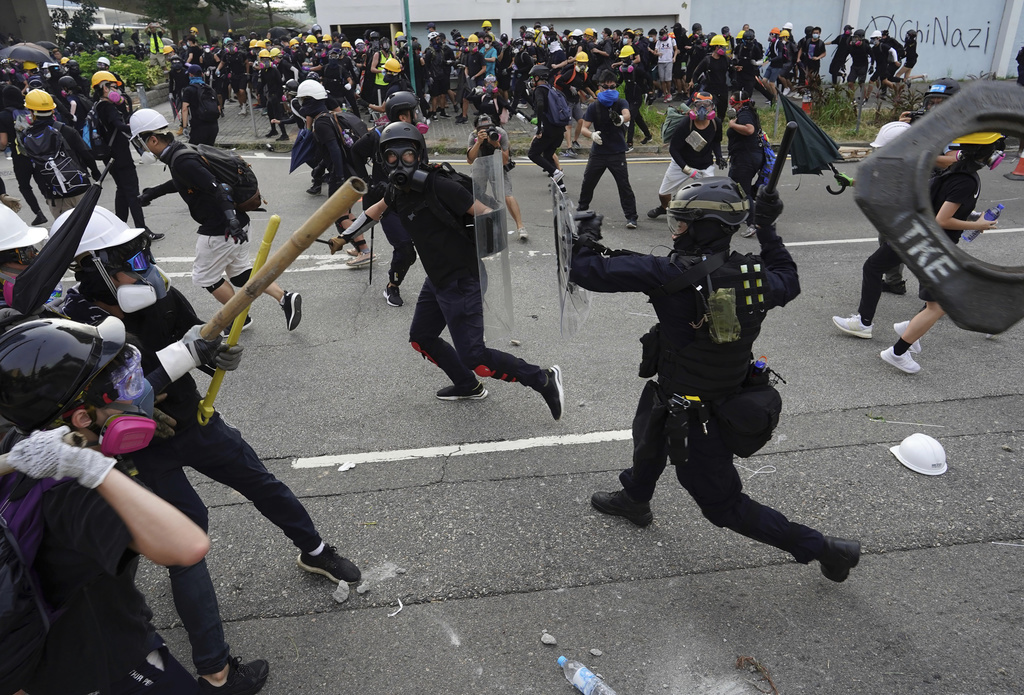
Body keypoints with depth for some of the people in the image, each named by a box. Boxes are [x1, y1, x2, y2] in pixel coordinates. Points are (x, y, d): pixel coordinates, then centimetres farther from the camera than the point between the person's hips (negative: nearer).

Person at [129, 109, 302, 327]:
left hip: (220, 230, -9)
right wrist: (151, 193, 46)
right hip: (236, 223, 9)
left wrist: (231, 219, -38)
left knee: (205, 278, 11)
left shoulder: (182, 161, -19)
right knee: (240, 272, 19)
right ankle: (285, 298, 8)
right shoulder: (180, 152, 13)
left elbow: (215, 188, -29)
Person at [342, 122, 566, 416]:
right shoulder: (397, 190, 4)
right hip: (437, 280, 9)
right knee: (420, 337, 20)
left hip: (462, 282, -9)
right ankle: (468, 386, 35)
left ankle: (543, 380, 0)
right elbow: (377, 209, 26)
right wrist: (345, 235, 32)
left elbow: (486, 213, -21)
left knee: (473, 357, -13)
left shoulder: (439, 187, -21)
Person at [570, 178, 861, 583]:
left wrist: (585, 238, -2)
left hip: (692, 420, -8)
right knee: (649, 436, 34)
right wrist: (768, 230, 21)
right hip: (729, 397, 8)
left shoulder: (669, 275, -29)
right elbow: (788, 282, 15)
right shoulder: (756, 274, -11)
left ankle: (823, 549, 19)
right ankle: (633, 501, 61)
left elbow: (589, 272, -24)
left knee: (723, 506, 10)